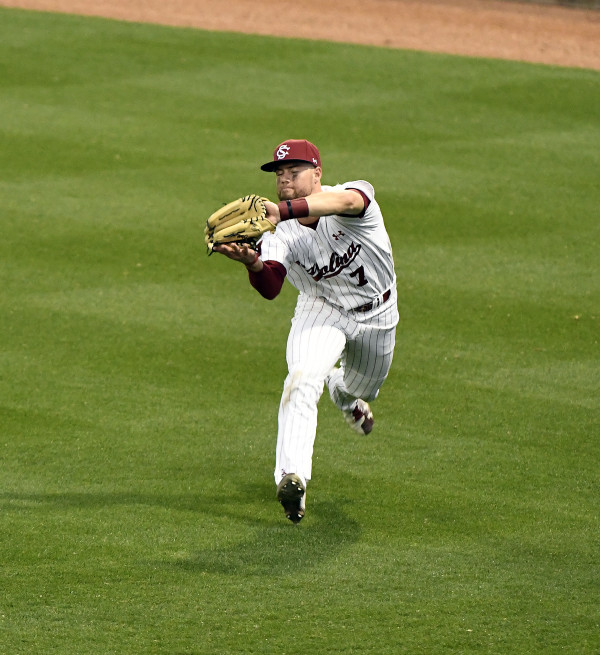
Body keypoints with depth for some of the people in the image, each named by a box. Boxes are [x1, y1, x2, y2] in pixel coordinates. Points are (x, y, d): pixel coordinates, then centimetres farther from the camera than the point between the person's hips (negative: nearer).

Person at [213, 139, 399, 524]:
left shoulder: (357, 194, -29)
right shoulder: (281, 233, -22)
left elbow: (344, 202, -55)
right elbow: (270, 288, -35)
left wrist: (282, 212, -71)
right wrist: (251, 262, -60)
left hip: (377, 317, 1)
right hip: (322, 310, -1)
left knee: (363, 389, 24)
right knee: (303, 379, -29)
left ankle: (341, 388, 63)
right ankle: (292, 477, -32)